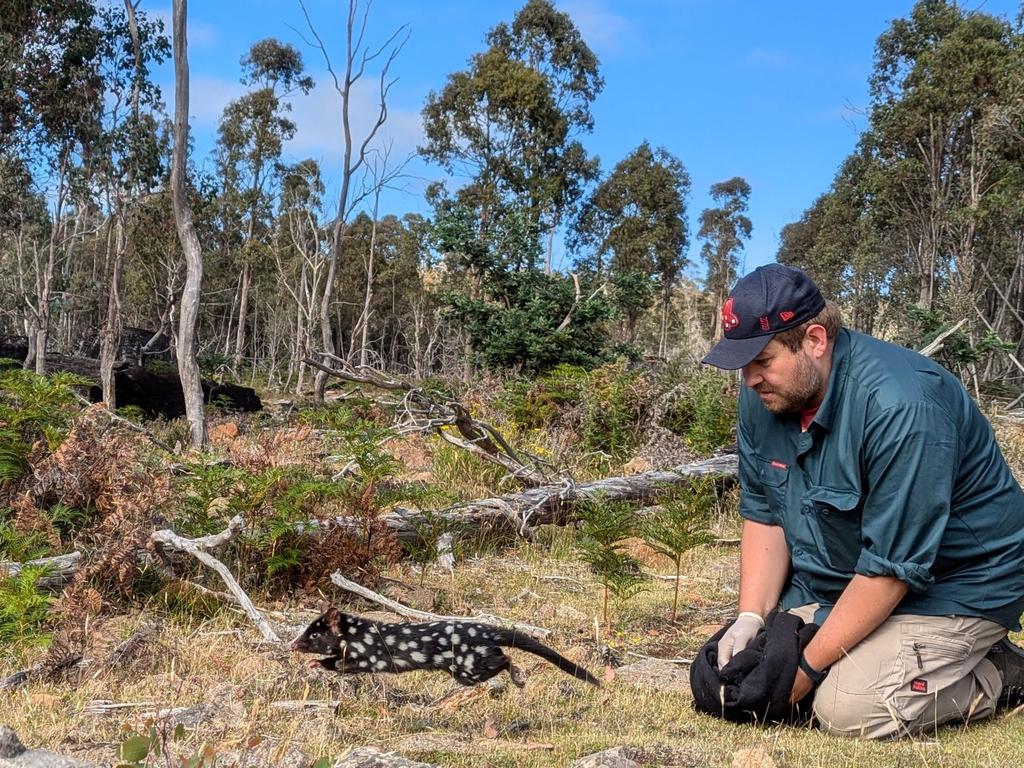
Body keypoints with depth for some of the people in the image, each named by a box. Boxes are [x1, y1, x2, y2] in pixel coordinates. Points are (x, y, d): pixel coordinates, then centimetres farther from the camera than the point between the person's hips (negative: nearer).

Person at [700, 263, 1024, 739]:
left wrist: (807, 666, -24)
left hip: (952, 584, -7)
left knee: (848, 710, -25)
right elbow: (763, 515, 1)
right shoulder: (763, 394, -7)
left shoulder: (900, 407, -32)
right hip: (834, 582, 8)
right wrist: (750, 618, -12)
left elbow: (893, 567, -29)